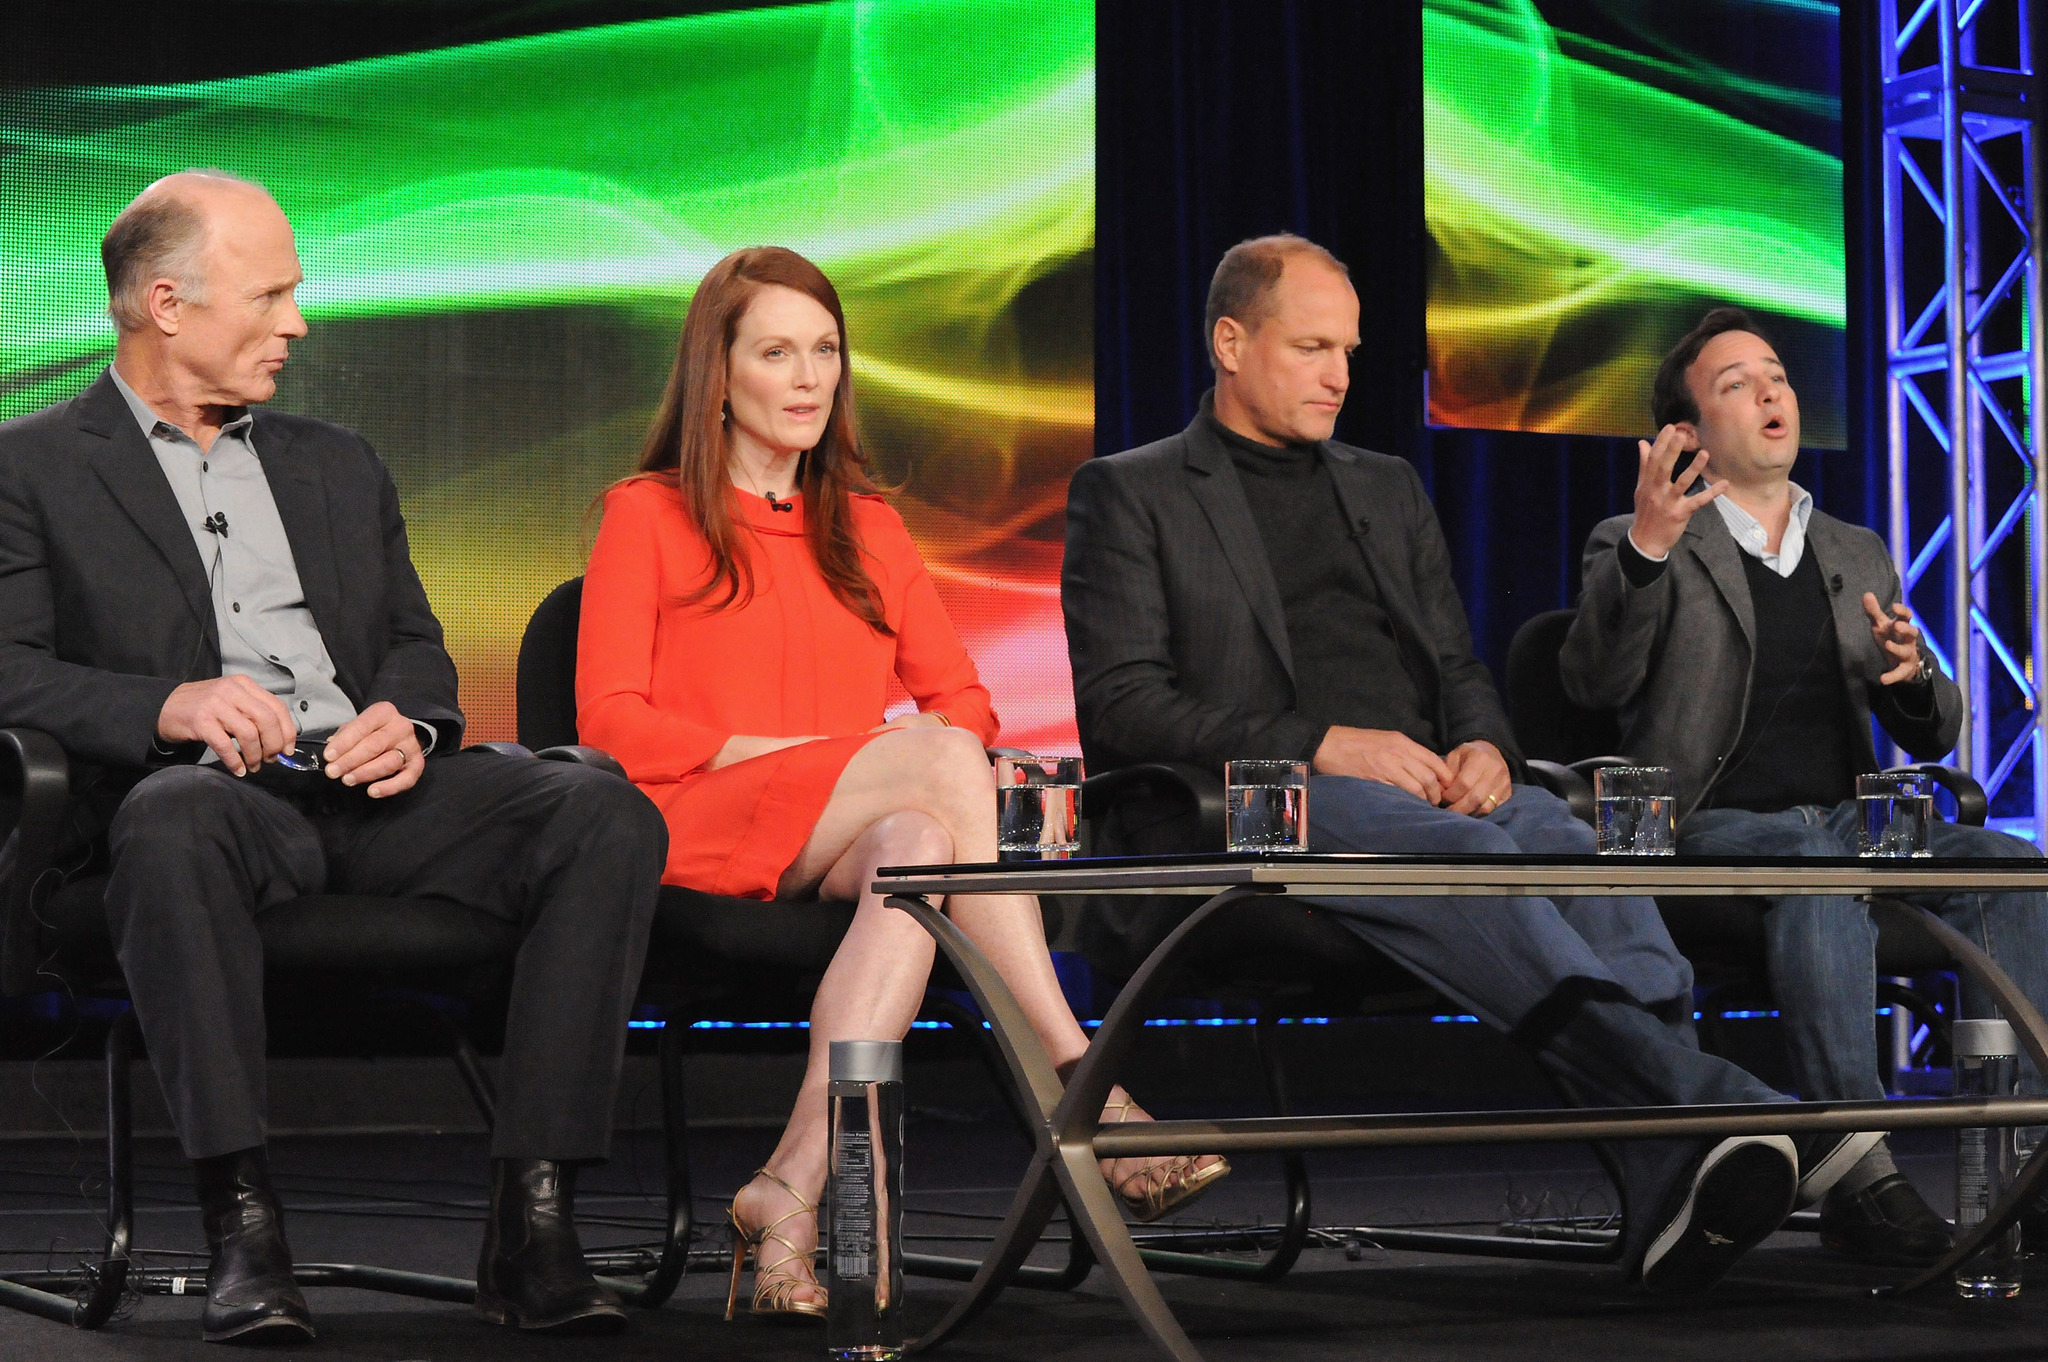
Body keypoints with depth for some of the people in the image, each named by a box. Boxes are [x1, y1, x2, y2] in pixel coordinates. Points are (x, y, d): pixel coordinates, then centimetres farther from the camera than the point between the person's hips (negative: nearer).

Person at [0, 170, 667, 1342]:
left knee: (610, 817, -23)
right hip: (215, 793, -4)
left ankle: (534, 1224, -28)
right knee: (172, 816, -41)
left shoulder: (340, 466, 28)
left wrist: (413, 722, -2)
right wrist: (166, 706, -19)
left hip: (372, 794, 5)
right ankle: (243, 1226, -38)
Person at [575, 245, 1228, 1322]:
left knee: (919, 846, -36)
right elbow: (611, 721, 0)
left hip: (849, 835, 4)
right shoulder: (649, 515, 12)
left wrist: (936, 741, -7)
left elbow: (963, 697, 18)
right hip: (703, 823, -4)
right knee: (939, 761, -33)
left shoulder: (868, 528, 27)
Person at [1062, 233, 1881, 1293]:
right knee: (1465, 859, -37)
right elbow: (1117, 703, -2)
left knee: (1579, 849, -31)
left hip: (1434, 789, 5)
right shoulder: (1129, 495, 11)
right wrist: (1322, 746, -14)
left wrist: (1484, 748, -1)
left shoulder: (1388, 489, 30)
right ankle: (1718, 1113, -55)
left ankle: (1676, 1200, -52)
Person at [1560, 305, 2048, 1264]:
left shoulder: (1860, 557, 24)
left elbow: (1930, 738, 21)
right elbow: (1595, 682, -9)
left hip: (1849, 822, 5)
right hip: (1716, 826, -4)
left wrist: (1911, 674, -3)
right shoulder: (1637, 548, 11)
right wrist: (1648, 547, -24)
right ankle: (1860, 1175, -44)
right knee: (1818, 871, -38)